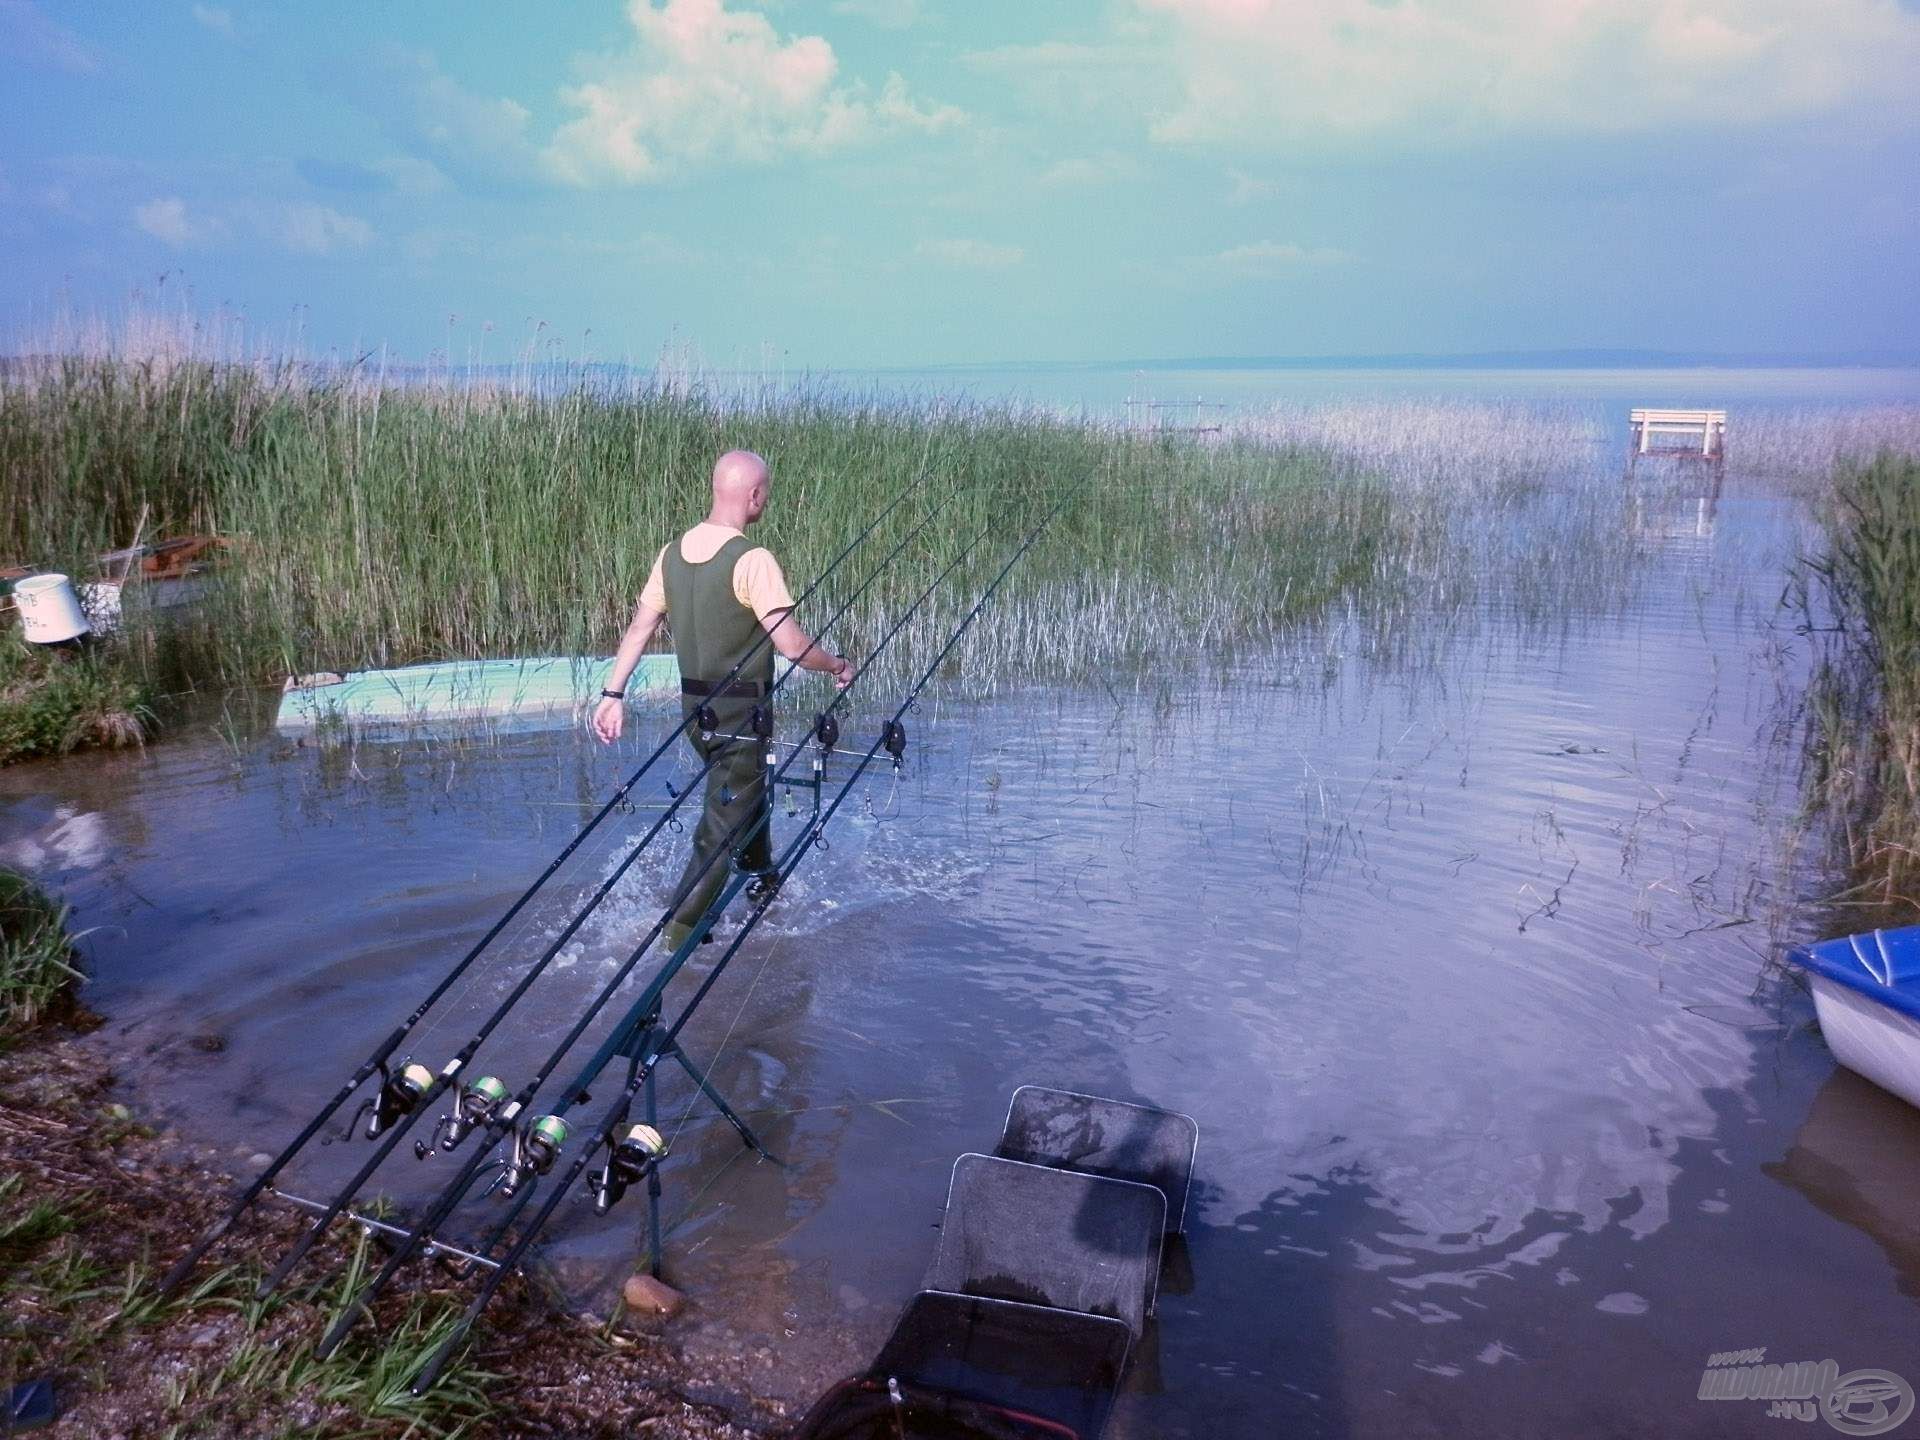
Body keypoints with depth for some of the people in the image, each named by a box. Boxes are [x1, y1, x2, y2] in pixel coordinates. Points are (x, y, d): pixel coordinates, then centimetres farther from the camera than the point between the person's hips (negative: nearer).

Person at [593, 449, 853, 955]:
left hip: (695, 707, 8)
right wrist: (839, 666, -4)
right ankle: (677, 935, 2)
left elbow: (639, 629, 4)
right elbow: (792, 645, -22)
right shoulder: (752, 559, -20)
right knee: (724, 824, 1)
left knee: (749, 792, 28)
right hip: (741, 712, -8)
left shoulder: (673, 552, 2)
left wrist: (613, 694, 9)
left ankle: (764, 887, 46)